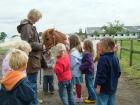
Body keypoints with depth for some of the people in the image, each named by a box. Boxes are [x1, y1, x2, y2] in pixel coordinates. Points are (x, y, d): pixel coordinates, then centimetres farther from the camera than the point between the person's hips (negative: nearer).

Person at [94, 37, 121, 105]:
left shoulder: (103, 59, -23)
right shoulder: (115, 58, 4)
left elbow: (101, 74, -23)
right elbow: (118, 72, 12)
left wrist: (98, 86, -16)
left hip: (104, 88, -8)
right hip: (113, 87, 8)